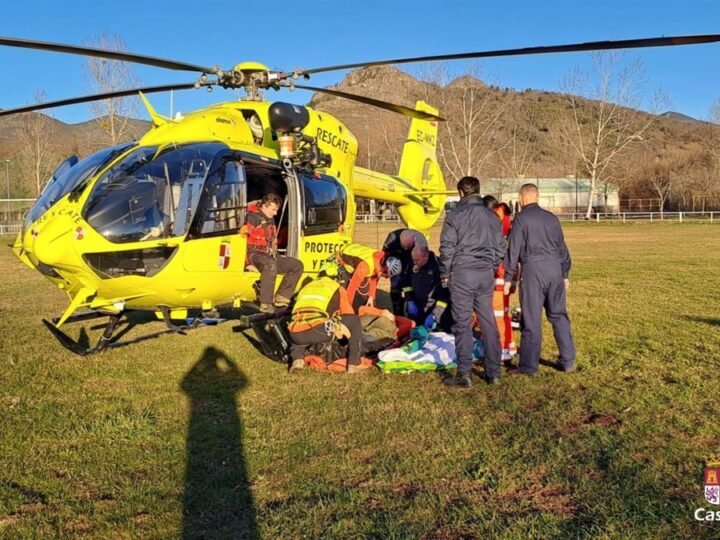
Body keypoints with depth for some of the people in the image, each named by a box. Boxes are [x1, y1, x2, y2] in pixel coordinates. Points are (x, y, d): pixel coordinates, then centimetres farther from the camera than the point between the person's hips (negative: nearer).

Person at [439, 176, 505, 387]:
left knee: (462, 323, -1)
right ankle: (493, 372, 14)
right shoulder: (491, 216, 10)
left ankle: (464, 374, -1)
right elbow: (500, 247, 13)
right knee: (488, 322, 10)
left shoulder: (455, 216, -5)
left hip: (462, 273, -4)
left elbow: (447, 248, -4)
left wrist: (445, 273, 7)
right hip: (486, 273, 5)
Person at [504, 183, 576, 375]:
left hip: (533, 269, -5)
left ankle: (529, 366, 4)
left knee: (531, 319, -1)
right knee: (559, 316, 13)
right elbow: (562, 248, 18)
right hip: (555, 268, 5)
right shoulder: (552, 218, 14)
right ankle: (568, 361, 15)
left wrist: (508, 277, -3)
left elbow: (513, 250, -6)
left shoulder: (521, 218, -2)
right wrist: (565, 274, 26)